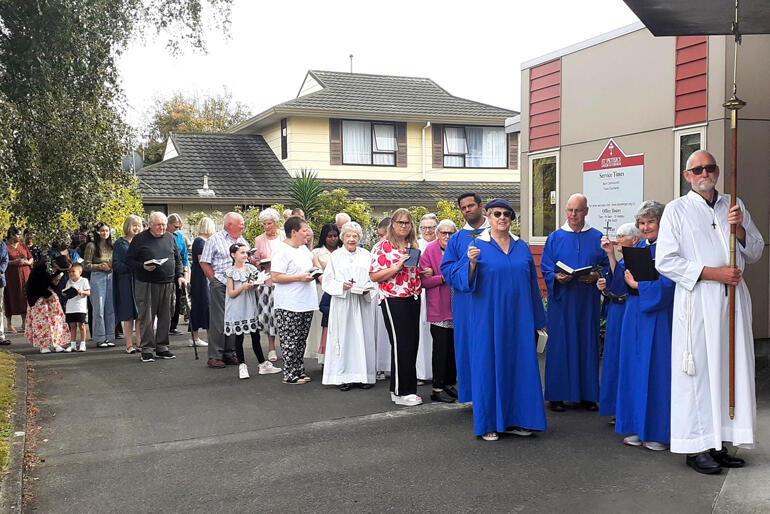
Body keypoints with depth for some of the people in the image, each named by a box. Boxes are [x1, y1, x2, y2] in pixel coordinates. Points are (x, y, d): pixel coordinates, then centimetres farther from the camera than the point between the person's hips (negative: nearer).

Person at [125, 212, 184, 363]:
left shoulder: (170, 238, 12)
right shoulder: (140, 239, -1)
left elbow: (178, 259, 20)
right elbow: (129, 260, 0)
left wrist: (179, 275, 9)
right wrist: (143, 267, -16)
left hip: (167, 284, 4)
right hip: (146, 284, -4)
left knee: (165, 317, 8)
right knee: (146, 317, -2)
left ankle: (162, 347, 18)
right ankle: (146, 349, 6)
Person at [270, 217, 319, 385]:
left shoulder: (303, 248, 14)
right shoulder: (282, 251, -13)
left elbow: (311, 258, 36)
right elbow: (275, 277, -19)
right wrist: (299, 278, -18)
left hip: (306, 304, 9)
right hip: (289, 307, -9)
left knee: (301, 339, 13)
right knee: (290, 340, -4)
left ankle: (299, 370, 20)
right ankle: (289, 374, 3)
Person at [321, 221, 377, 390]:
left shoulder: (366, 255, 10)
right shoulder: (336, 256, 5)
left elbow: (375, 280, 11)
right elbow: (327, 281, 3)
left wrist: (367, 289, -8)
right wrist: (342, 286, -14)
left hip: (363, 303, 2)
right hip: (342, 304, -1)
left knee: (363, 337, 2)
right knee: (344, 337, -3)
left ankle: (363, 375, 8)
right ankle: (344, 376, 3)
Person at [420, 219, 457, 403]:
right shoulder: (429, 251, -6)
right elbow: (423, 280, -11)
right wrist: (443, 278, -19)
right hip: (439, 310, -5)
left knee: (454, 347, 10)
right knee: (441, 348, -3)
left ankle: (450, 384, 23)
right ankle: (437, 389, 6)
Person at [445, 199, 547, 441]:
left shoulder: (522, 247, 11)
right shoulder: (477, 246, -1)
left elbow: (532, 283, 14)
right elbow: (460, 280, -7)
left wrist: (538, 319, 14)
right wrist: (472, 263, -25)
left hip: (518, 320, 4)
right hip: (489, 319, -4)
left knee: (519, 365, 6)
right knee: (489, 366, 0)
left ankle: (515, 420, 18)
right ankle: (489, 423, 10)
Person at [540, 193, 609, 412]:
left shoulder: (597, 238, 9)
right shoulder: (555, 238, 6)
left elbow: (607, 266, 7)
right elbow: (545, 268, 3)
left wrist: (596, 276, -13)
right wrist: (557, 277, -16)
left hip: (588, 301, 1)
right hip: (562, 300, -1)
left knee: (588, 344, 4)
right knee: (560, 345, 0)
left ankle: (588, 394, 13)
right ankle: (557, 395, 7)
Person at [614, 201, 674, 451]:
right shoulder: (637, 248, 14)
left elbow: (666, 285, -15)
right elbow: (620, 279, 10)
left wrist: (636, 284, -8)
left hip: (657, 317, -7)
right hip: (634, 315, 7)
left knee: (656, 370, -2)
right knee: (634, 369, 9)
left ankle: (658, 432, 8)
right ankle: (638, 427, 18)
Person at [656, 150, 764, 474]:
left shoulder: (733, 206, 14)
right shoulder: (677, 210, 2)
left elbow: (755, 252, 14)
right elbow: (665, 261, -6)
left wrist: (739, 229, -5)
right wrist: (711, 272, -13)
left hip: (733, 297, 4)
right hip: (697, 301, -4)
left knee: (730, 369, 4)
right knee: (698, 371, -4)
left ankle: (719, 443, 13)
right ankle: (697, 447, 3)